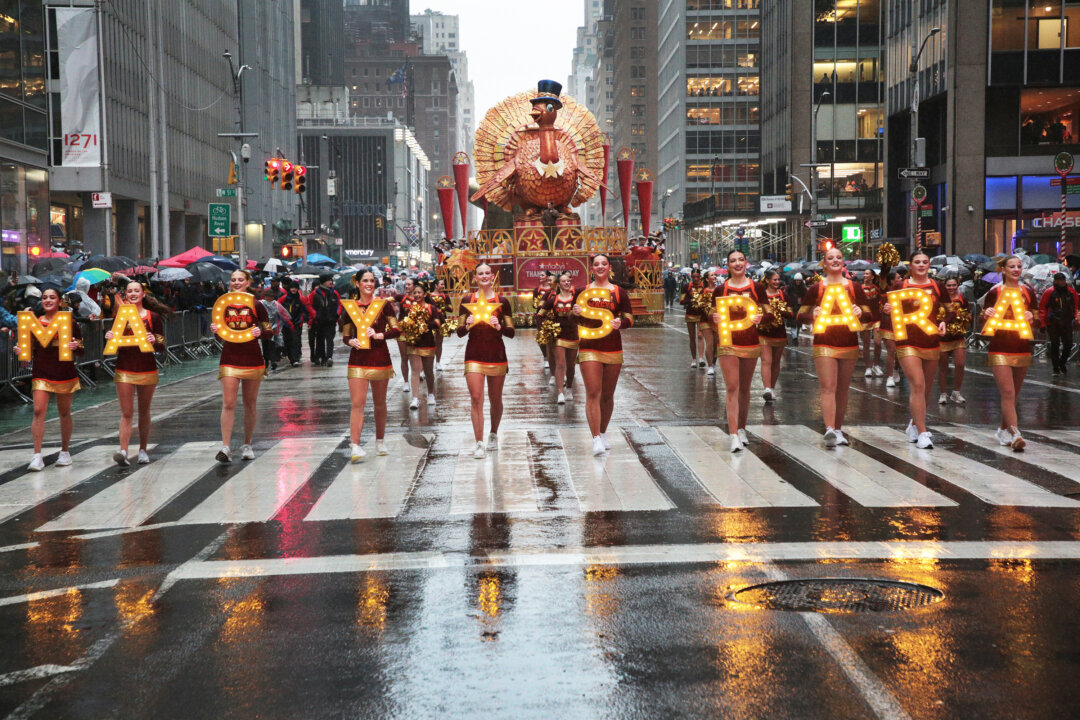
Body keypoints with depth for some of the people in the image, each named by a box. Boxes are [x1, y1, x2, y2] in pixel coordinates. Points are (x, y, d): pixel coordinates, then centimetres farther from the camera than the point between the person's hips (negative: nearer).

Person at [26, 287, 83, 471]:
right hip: (41, 373, 1)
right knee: (39, 411, -12)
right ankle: (37, 456, -12)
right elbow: (30, 347, 14)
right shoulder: (35, 322, 6)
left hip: (65, 373, -1)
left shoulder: (69, 322, 1)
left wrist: (75, 346, -19)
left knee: (64, 413, 10)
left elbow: (81, 350, 3)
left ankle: (65, 452, 25)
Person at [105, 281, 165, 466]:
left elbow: (161, 348, 1)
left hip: (147, 370, 0)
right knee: (126, 413, -6)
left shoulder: (153, 317, 1)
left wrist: (154, 341, -20)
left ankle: (143, 451, 17)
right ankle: (123, 451, -14)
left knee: (144, 412, 9)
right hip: (124, 370, 0)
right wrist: (110, 338, -9)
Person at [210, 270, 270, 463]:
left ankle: (247, 445, 20)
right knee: (228, 404, -9)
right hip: (229, 358, 1)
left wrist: (260, 331, -17)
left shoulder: (255, 305, 1)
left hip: (252, 359, -1)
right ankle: (225, 447, -11)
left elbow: (269, 330, 4)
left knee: (250, 403, 8)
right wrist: (215, 331, -6)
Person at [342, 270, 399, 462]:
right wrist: (351, 341, -12)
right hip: (358, 359, 0)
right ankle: (355, 446, -15)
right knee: (357, 403, -10)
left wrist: (379, 335, -16)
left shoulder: (384, 304, 2)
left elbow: (396, 330, -1)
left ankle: (380, 441, 28)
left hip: (380, 358, 0)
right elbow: (345, 336, 10)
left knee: (379, 403, 12)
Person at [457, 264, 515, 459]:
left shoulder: (502, 301, 3)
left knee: (495, 399, 10)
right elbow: (460, 332, 5)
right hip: (474, 355, -1)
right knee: (476, 398, -10)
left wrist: (499, 326, -17)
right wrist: (467, 325, -16)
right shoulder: (467, 301, 4)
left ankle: (493, 435, 33)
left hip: (496, 355, 1)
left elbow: (511, 332, 2)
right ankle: (479, 444, -8)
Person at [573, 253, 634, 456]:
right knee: (593, 393, -12)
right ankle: (596, 439, -12)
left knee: (608, 394, 10)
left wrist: (620, 323, -16)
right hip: (589, 347, -1)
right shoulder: (583, 292, 6)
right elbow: (574, 320, 12)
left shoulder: (619, 292, 6)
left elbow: (629, 319, 5)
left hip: (613, 348, 1)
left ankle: (603, 433, 27)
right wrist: (575, 313, -11)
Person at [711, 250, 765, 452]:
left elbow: (766, 313, 8)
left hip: (751, 343, 2)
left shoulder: (757, 288, 4)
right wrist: (716, 320, -17)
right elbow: (714, 316, 6)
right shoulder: (720, 290, 1)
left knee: (745, 388, 11)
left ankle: (742, 429, 25)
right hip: (728, 343, -2)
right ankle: (734, 435, -12)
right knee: (732, 387, -9)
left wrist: (760, 317, -14)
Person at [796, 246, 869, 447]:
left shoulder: (854, 288, 7)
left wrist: (859, 313, -13)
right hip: (824, 345, -2)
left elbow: (868, 315, 10)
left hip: (849, 345, 2)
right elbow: (801, 315, 2)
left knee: (843, 389, 8)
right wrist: (813, 315, -19)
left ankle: (838, 430, 19)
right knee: (828, 387, -14)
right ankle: (829, 430, -24)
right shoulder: (816, 289, 2)